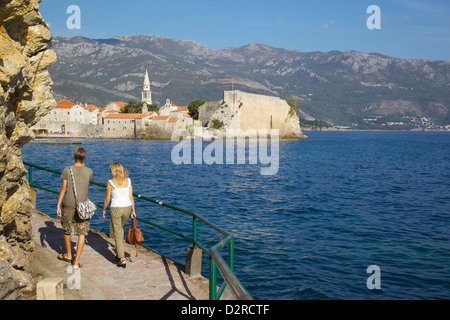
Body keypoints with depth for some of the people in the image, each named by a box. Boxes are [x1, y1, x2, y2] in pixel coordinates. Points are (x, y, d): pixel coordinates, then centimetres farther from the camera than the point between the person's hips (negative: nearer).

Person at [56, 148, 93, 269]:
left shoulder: (67, 170, -6)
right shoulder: (89, 171, -3)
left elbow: (63, 188, -7)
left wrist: (58, 206, -2)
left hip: (68, 204, 0)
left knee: (67, 229, 22)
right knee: (82, 233, 5)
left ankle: (68, 255, 39)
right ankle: (76, 262, 2)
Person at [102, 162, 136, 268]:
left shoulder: (110, 183, -9)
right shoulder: (128, 181, 0)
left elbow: (107, 199, -4)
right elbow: (131, 197, 2)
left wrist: (104, 210, 12)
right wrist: (133, 211, 9)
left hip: (116, 209, -4)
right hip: (127, 207, 5)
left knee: (117, 234, 3)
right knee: (120, 228, 28)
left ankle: (122, 259, -2)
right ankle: (119, 252, 33)